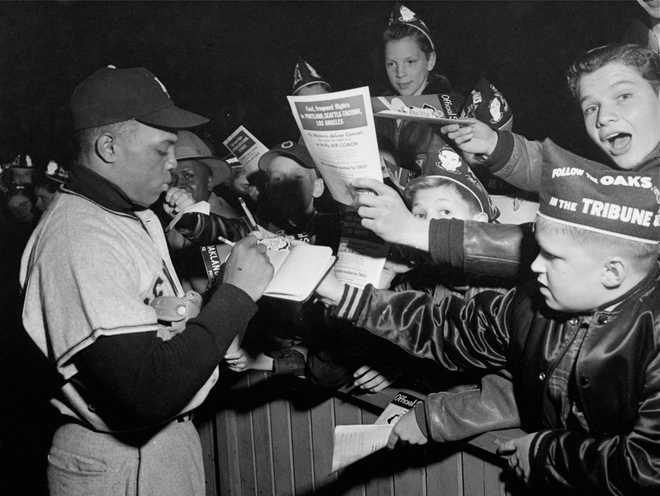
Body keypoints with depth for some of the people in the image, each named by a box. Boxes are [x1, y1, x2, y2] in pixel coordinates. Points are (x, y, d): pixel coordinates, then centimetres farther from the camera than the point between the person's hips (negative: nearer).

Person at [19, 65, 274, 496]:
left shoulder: (138, 217, 7)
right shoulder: (80, 241, -25)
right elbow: (148, 394, -30)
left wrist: (189, 306, -5)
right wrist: (237, 293, -24)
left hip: (171, 435, 9)